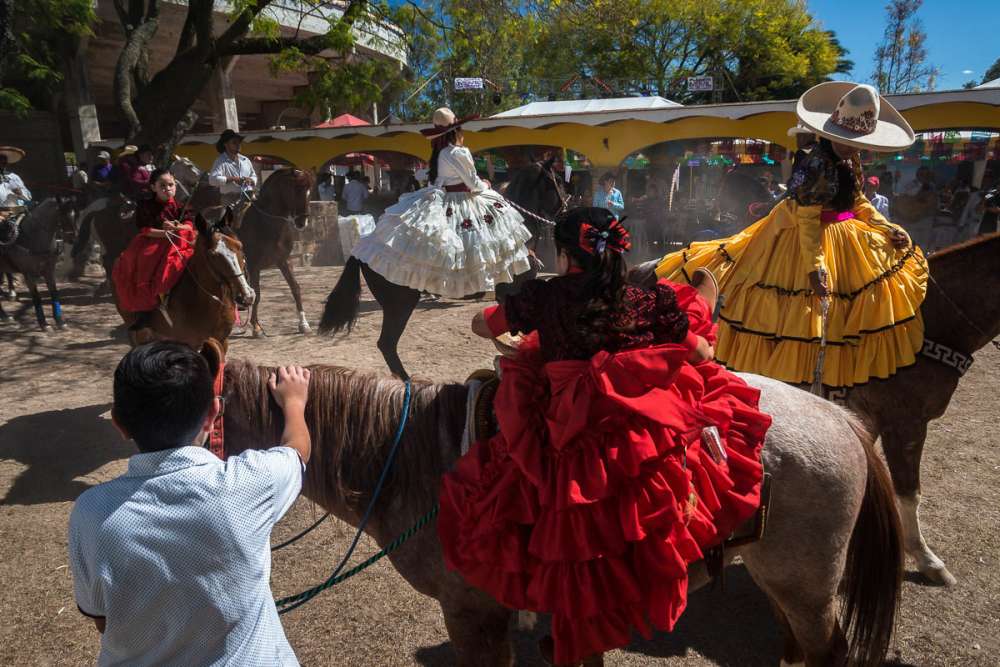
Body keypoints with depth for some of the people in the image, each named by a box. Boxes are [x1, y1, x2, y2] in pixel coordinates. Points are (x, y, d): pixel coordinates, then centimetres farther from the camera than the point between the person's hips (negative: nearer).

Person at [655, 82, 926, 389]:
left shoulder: (849, 160, 1)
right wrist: (815, 265, -27)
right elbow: (807, 220, -25)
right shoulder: (818, 164, -25)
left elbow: (857, 202, 15)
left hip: (843, 236, 9)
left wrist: (886, 227, 5)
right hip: (801, 237, -9)